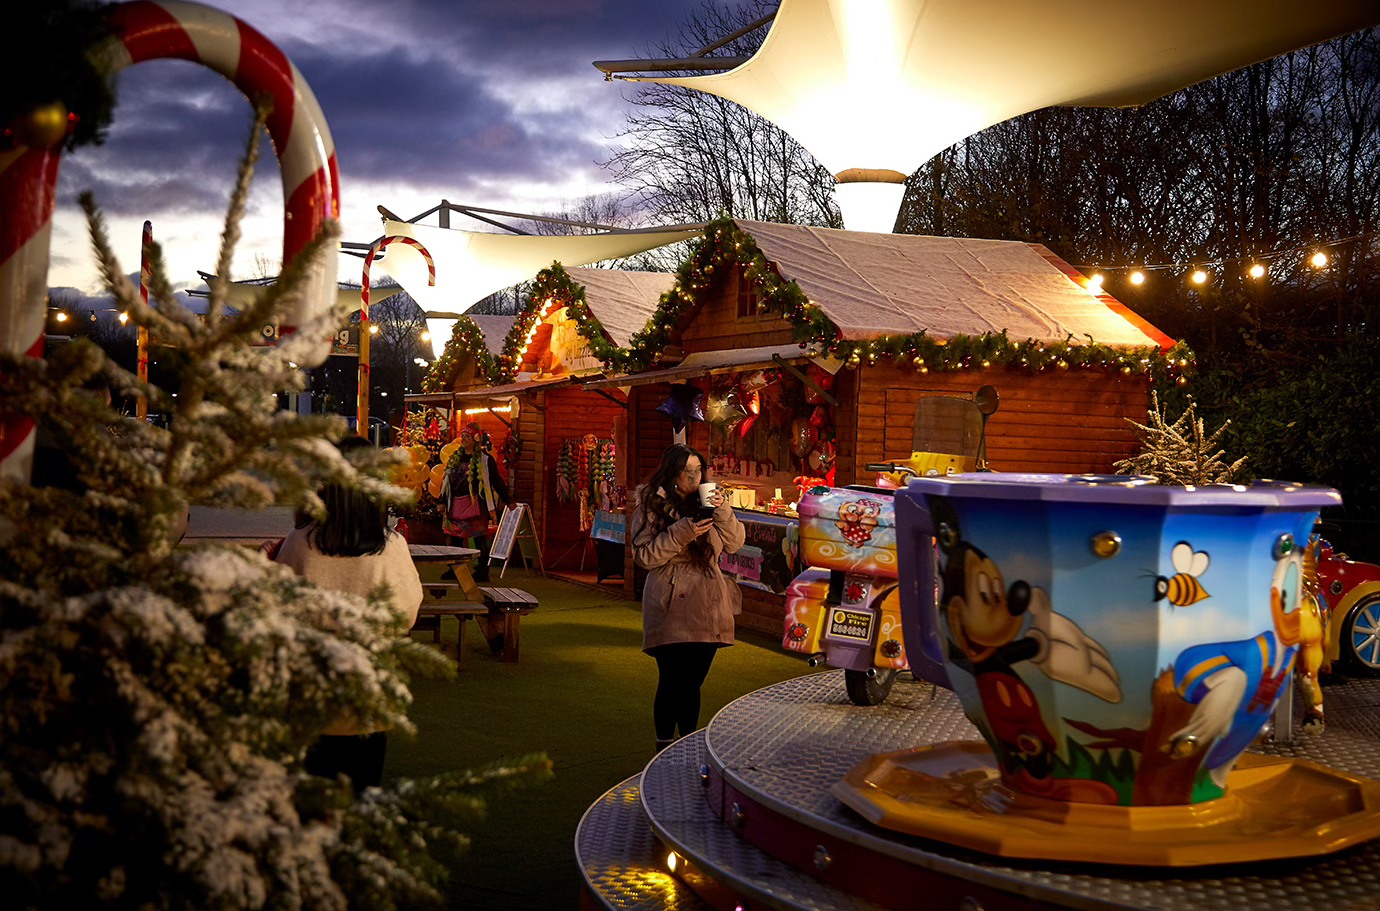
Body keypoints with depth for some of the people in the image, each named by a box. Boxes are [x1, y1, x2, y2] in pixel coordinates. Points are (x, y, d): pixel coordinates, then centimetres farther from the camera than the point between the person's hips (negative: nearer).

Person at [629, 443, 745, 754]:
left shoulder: (705, 503, 14)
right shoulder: (651, 506, 0)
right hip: (671, 609, -4)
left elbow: (734, 544, 10)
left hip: (706, 607, 5)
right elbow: (645, 556, -8)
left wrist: (723, 512, -6)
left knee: (693, 682, 10)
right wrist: (681, 533, -18)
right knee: (672, 682, -5)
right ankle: (665, 749, 8)